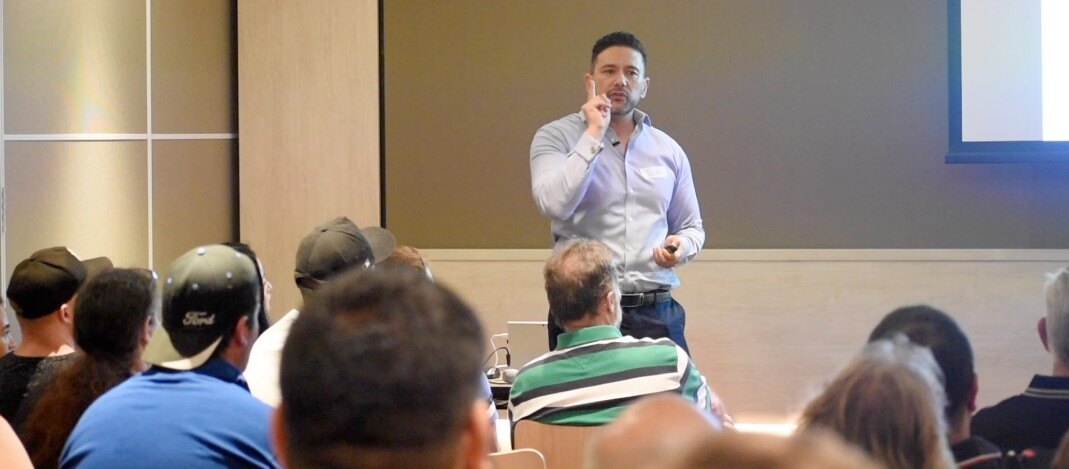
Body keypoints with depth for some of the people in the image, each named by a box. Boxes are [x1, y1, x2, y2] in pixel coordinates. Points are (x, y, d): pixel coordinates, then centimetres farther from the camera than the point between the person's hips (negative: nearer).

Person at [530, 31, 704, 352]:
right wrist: (594, 135, -13)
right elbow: (554, 204, -17)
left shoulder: (668, 151, 13)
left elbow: (691, 227, 23)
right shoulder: (556, 136, 2)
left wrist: (682, 247, -1)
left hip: (656, 313, 3)